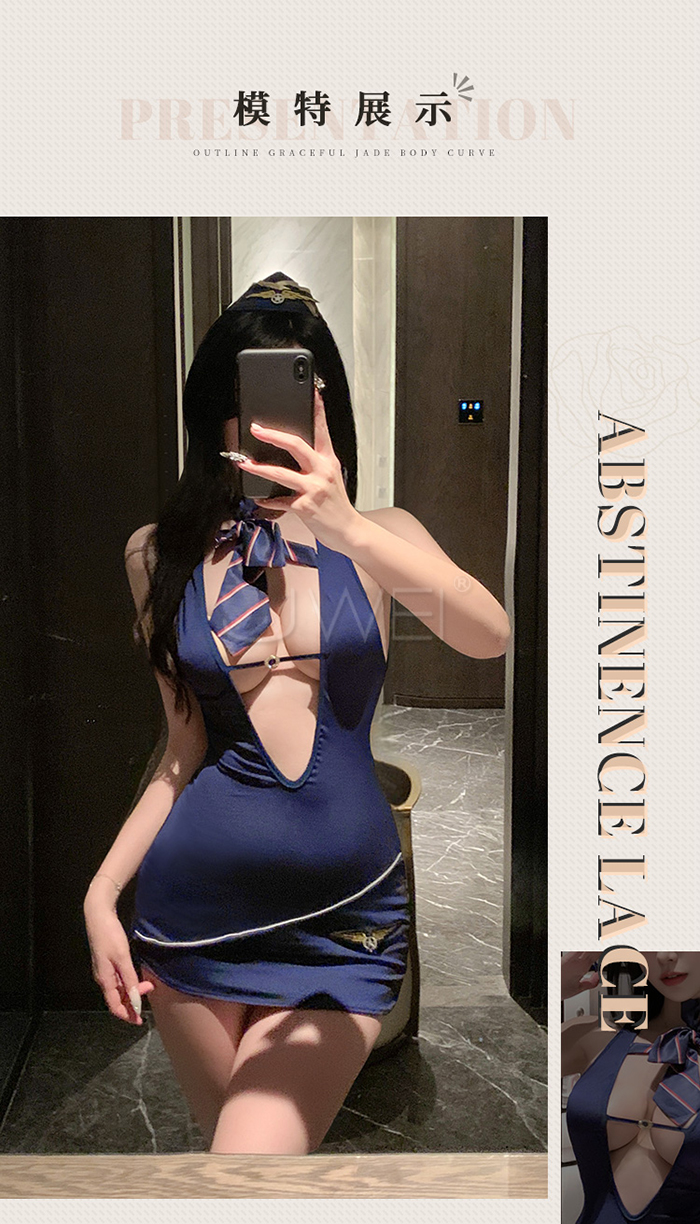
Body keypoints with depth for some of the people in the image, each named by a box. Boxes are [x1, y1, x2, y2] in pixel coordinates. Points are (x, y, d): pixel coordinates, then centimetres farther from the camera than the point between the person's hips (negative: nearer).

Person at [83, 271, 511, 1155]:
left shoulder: (379, 536, 0)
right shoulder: (162, 553, 4)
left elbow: (490, 637, -20)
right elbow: (186, 747, 8)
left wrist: (345, 526, -33)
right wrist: (101, 892, 4)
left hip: (344, 916, -1)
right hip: (194, 907, 2)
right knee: (241, 1142, 14)